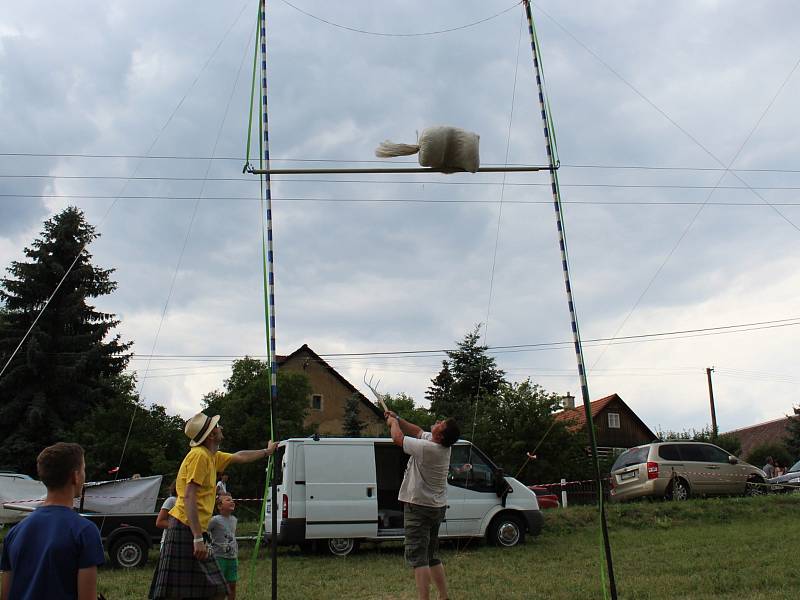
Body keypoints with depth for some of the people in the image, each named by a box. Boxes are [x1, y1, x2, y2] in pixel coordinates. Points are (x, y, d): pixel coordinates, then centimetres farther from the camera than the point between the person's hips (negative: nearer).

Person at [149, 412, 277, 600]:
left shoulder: (212, 456, 16)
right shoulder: (200, 455, -12)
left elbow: (239, 457, 36)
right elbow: (189, 497, -20)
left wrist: (267, 452, 49)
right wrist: (198, 538, -25)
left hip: (196, 530, 10)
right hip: (186, 529, -10)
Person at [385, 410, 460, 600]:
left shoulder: (427, 448, -25)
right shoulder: (443, 445, 1)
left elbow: (397, 437, -14)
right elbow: (418, 431, 19)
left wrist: (393, 422, 6)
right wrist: (397, 419, 16)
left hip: (419, 507, -9)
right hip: (437, 506, 9)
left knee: (418, 557, -8)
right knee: (432, 556, 18)